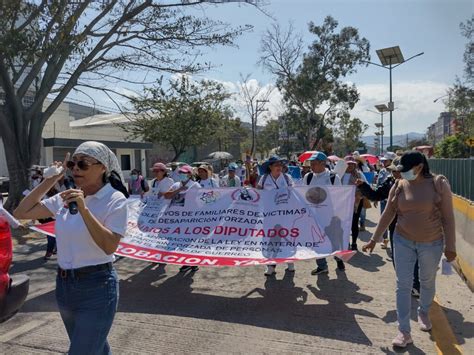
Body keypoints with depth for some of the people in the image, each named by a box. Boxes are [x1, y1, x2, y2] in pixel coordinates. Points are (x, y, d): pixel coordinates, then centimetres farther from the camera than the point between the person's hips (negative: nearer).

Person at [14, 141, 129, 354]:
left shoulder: (115, 199, -14)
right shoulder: (66, 197, 3)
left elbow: (109, 246, -22)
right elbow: (21, 213, 4)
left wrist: (83, 209, -29)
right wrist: (50, 180, 0)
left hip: (96, 286, -6)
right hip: (64, 284, 6)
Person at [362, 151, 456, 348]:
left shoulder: (439, 183, -11)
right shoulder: (399, 186, -5)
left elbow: (448, 217, -7)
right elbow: (387, 214, 1)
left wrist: (450, 246, -7)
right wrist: (374, 239, 3)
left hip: (432, 243, -1)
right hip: (403, 241, 1)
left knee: (427, 282, 19)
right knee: (403, 285, 1)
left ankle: (424, 312, 48)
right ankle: (404, 332, 11)